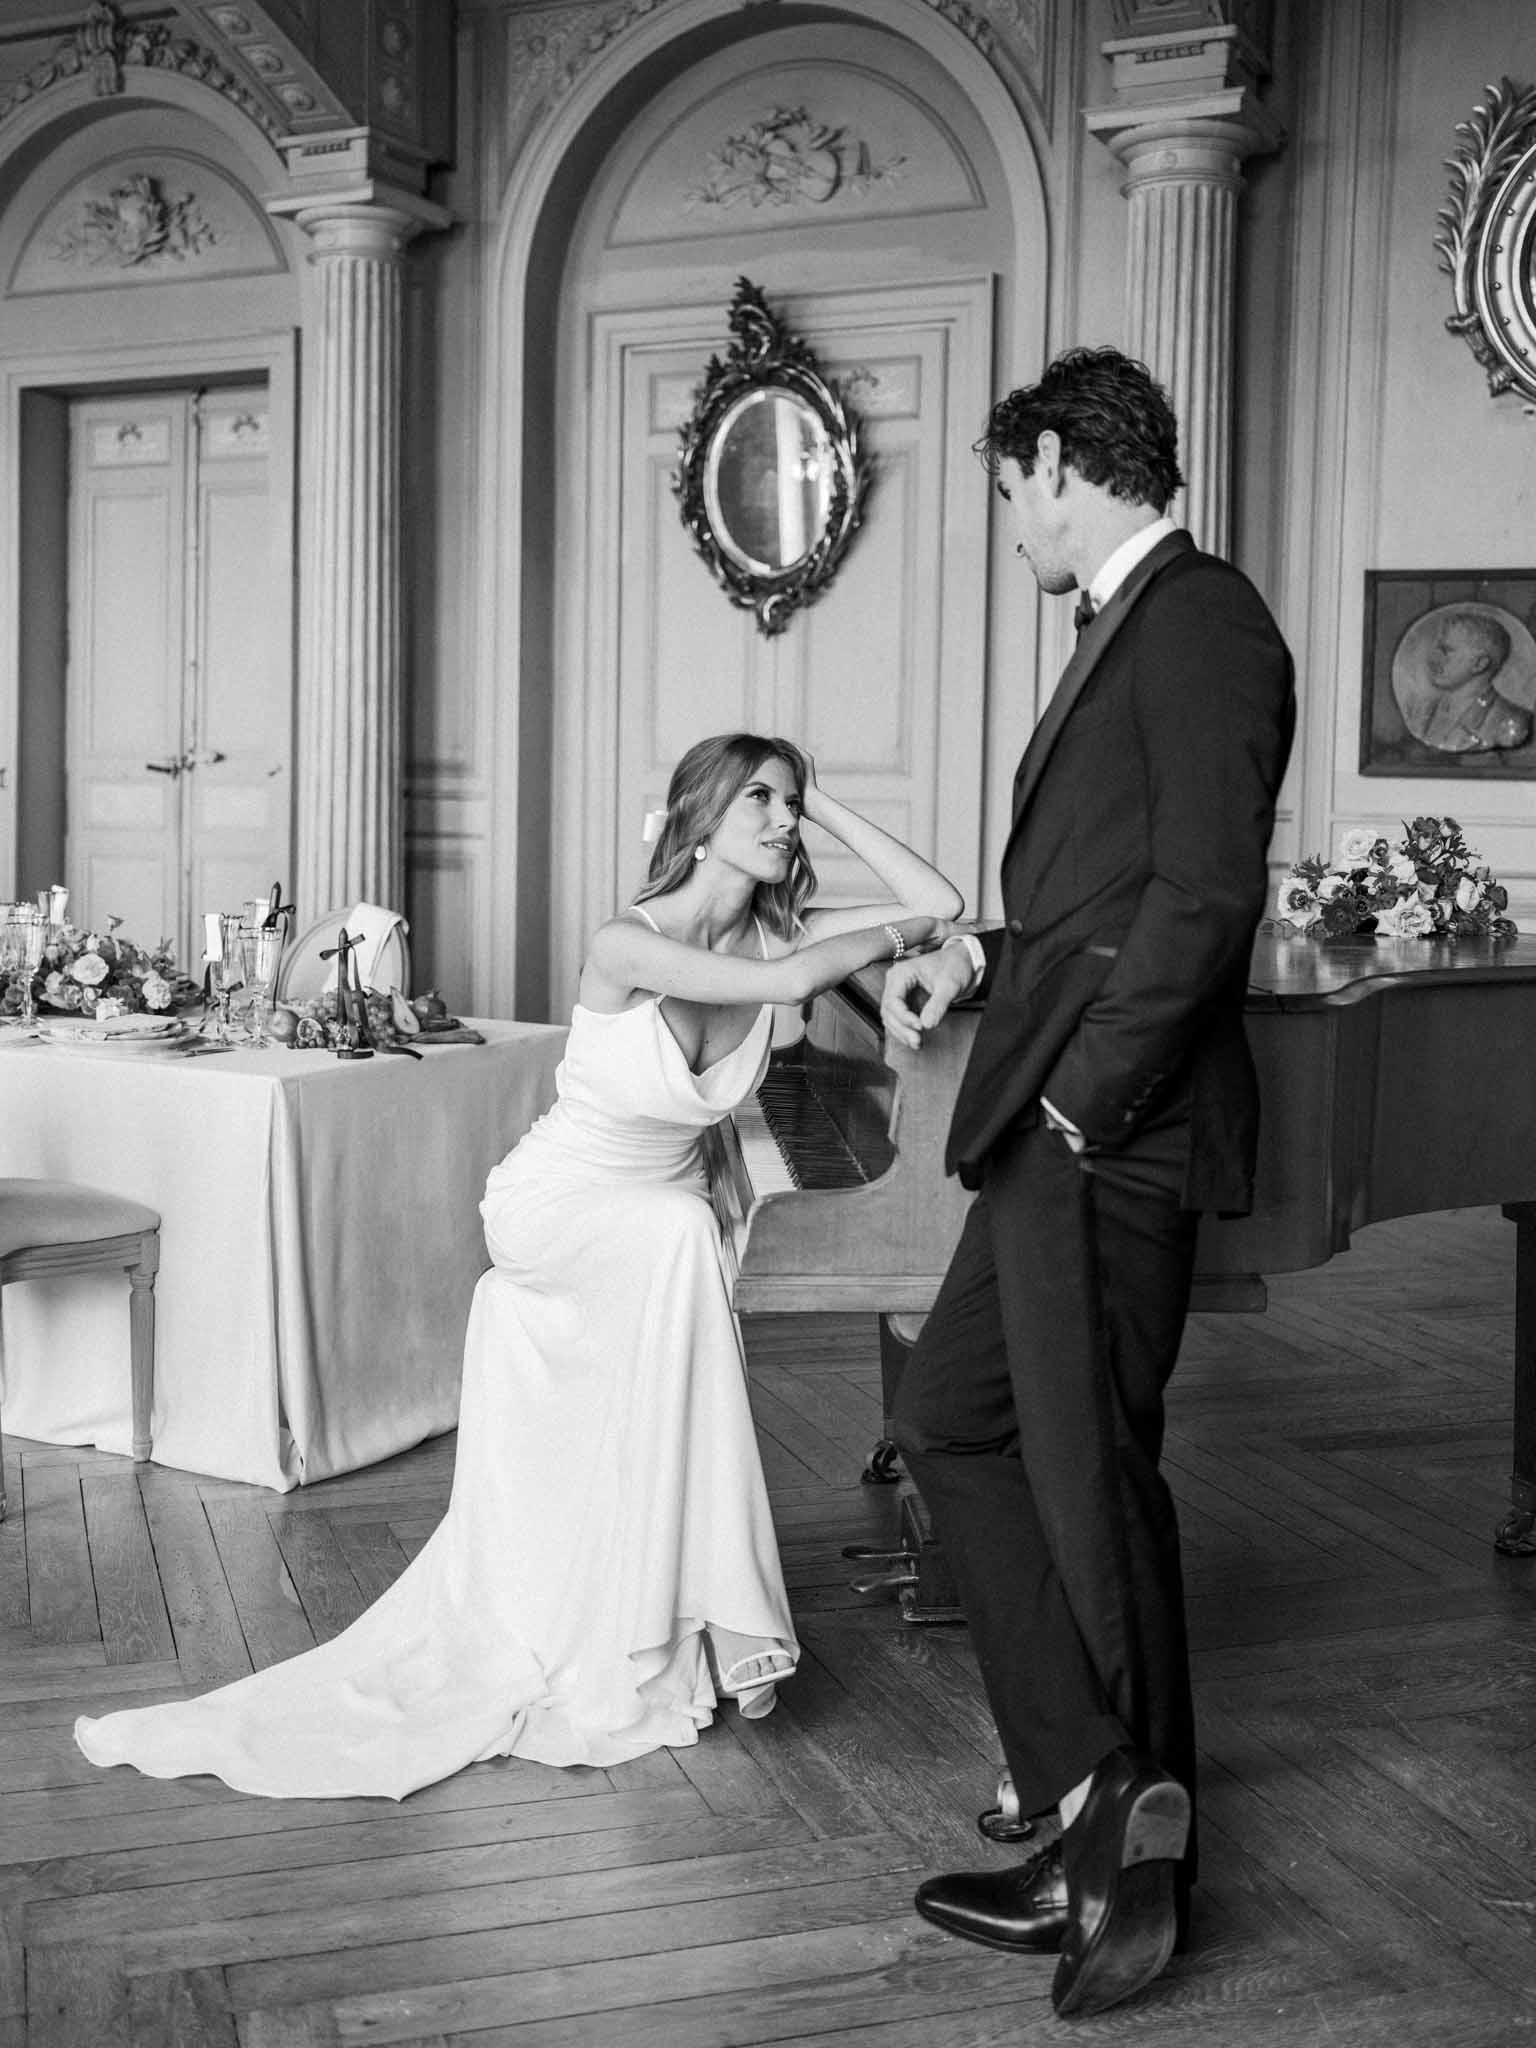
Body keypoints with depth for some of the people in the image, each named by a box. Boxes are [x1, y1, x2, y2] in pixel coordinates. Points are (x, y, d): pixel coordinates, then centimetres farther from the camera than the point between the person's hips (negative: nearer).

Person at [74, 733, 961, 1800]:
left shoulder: (773, 934, -9)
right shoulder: (629, 944, -24)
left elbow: (942, 906, -15)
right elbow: (785, 984, -36)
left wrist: (827, 809, -15)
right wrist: (895, 936, -21)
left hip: (664, 1230, 6)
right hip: (554, 1221, -5)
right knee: (680, 1232, -32)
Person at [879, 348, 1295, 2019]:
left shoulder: (1202, 623, -12)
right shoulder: (1133, 628, 19)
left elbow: (1205, 895, -20)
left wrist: (1082, 1095, -18)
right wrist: (983, 961, 14)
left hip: (1108, 1138, -11)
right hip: (1054, 1132, 11)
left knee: (1092, 1475, -1)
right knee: (951, 1421, 13)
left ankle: (1140, 1842, 16)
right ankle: (1098, 1817, 19)